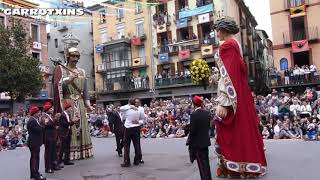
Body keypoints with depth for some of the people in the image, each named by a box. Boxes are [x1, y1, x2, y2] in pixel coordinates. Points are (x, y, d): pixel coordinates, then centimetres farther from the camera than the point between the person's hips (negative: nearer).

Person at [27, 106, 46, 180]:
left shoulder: (35, 120, 14)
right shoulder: (32, 121, -19)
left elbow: (39, 128, 12)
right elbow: (39, 130, -25)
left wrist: (41, 122, 0)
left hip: (34, 142, 11)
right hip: (34, 143, -11)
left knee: (34, 158, 17)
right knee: (35, 158, -7)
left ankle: (34, 173, 28)